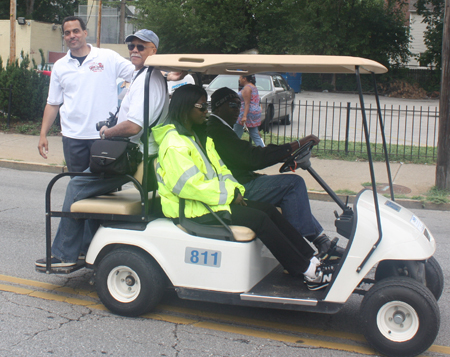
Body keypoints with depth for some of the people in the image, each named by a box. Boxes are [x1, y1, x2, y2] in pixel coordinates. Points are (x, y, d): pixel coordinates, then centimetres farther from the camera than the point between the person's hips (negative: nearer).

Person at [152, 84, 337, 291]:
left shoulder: (196, 135, 16)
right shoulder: (174, 143, -16)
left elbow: (218, 168, 17)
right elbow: (188, 184, -25)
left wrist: (235, 189, -2)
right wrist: (227, 194, -19)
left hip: (211, 198, 10)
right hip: (194, 211, -10)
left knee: (269, 210, -2)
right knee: (259, 219, -18)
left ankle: (311, 259, -2)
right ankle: (308, 271, -12)